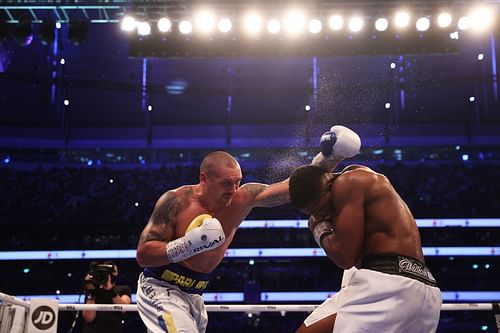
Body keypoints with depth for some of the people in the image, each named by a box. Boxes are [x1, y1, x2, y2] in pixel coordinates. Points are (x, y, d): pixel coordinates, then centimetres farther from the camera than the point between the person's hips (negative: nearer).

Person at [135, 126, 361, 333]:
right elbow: (142, 255, -18)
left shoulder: (243, 197, -7)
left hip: (193, 295, 6)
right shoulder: (176, 201, -20)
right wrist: (187, 246, -31)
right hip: (160, 290, -6)